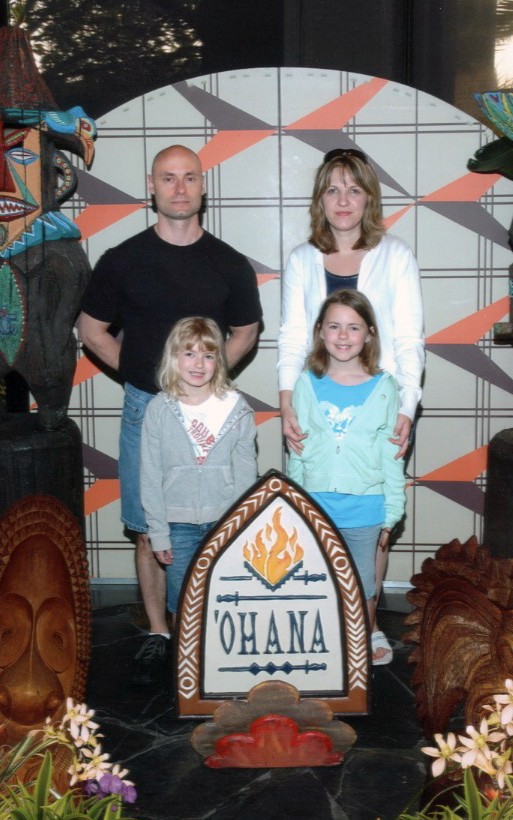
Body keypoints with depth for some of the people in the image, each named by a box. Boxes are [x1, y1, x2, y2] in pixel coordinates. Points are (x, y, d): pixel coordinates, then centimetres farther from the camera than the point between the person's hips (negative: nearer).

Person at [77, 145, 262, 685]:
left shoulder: (229, 265, 4)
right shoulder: (122, 260, 1)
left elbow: (245, 333, 14)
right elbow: (91, 330, 8)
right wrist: (142, 373, 0)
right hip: (145, 408, 0)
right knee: (149, 530, 6)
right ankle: (158, 634, 18)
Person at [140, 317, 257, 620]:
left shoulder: (236, 407, -5)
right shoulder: (160, 409, -5)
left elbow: (246, 473, -1)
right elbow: (151, 476, -1)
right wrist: (158, 532, -2)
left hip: (226, 520, 0)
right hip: (178, 523, 0)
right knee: (182, 604, 12)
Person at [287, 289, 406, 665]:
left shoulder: (383, 387, -4)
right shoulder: (308, 384, -1)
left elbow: (391, 453, -1)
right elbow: (296, 451, 3)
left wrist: (391, 513, -1)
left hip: (364, 508, -1)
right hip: (315, 505, 1)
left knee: (362, 587, 12)